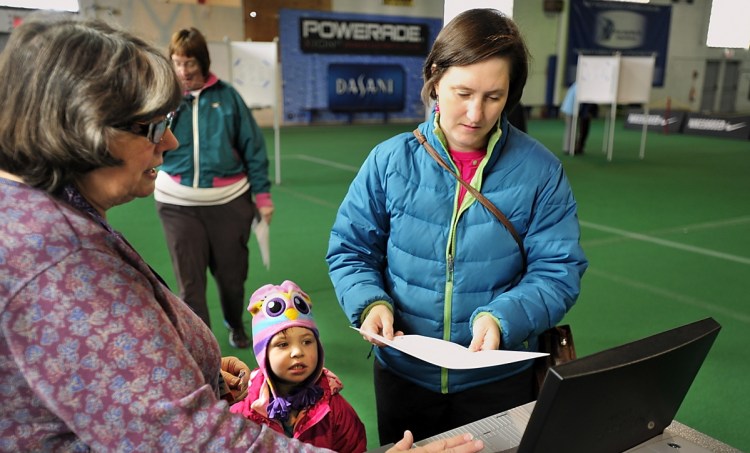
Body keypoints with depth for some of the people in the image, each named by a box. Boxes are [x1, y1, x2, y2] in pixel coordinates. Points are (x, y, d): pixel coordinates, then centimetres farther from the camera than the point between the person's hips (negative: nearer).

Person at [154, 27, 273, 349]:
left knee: (231, 274, 14)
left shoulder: (226, 95, -1)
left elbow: (253, 147, 1)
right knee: (190, 281, 2)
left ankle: (236, 325, 42)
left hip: (230, 201, 0)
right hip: (178, 204, 0)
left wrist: (263, 194, -1)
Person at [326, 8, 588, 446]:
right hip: (403, 372, 1)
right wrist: (370, 302, -20)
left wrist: (502, 318, -26)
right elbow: (349, 250, -2)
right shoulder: (390, 160, -9)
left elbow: (558, 271, -9)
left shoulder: (540, 170, -10)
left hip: (499, 377, 0)